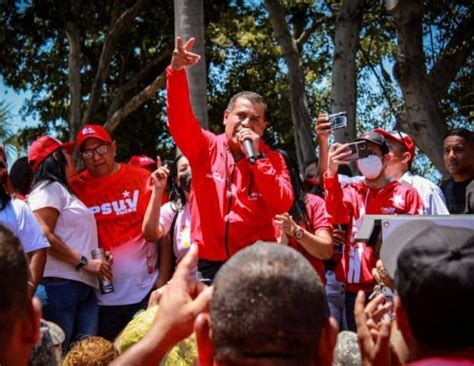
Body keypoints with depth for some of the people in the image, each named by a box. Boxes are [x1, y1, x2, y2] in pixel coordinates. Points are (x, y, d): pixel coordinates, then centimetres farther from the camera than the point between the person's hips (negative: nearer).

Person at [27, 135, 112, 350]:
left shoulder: (65, 192, 27)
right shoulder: (49, 188, 1)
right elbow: (44, 236, -12)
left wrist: (100, 255, 6)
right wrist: (84, 262, -12)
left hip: (85, 287, 8)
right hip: (59, 285, -8)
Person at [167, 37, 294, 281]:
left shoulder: (272, 159, 3)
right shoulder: (206, 147, 3)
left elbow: (282, 205, -10)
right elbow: (179, 118, -12)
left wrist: (256, 157, -14)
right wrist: (177, 71, -27)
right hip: (209, 263, 0)